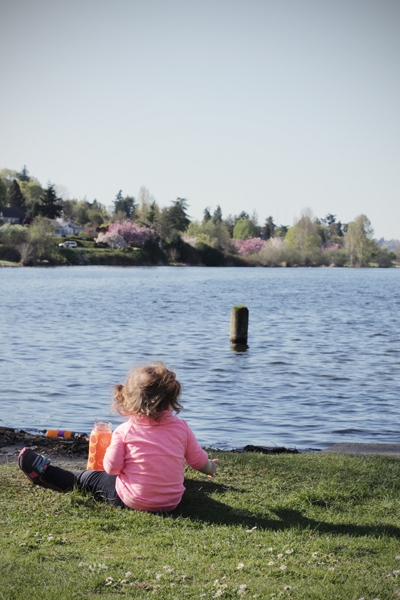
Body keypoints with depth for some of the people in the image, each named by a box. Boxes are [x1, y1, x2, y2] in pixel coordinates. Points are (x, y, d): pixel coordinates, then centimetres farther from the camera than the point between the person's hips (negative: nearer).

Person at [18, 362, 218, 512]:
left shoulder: (125, 431, -14)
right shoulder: (182, 427, -6)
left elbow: (112, 468, -13)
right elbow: (199, 461, 5)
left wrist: (110, 450, 9)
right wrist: (211, 468, 28)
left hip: (132, 500, -3)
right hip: (171, 502, 3)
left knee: (92, 478, 20)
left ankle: (46, 475, 36)